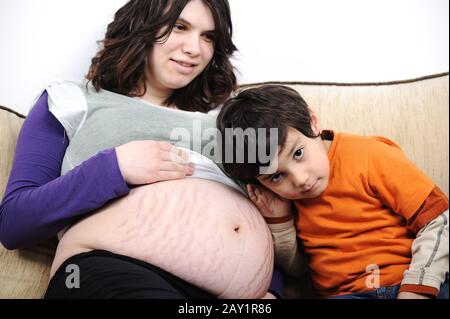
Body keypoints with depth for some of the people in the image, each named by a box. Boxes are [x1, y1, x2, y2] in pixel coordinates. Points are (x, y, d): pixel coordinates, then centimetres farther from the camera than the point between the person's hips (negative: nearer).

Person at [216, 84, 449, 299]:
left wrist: (416, 289, -20)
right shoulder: (280, 198, 3)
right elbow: (297, 269, 13)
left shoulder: (370, 156, -11)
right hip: (345, 292, 1)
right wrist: (278, 221, -4)